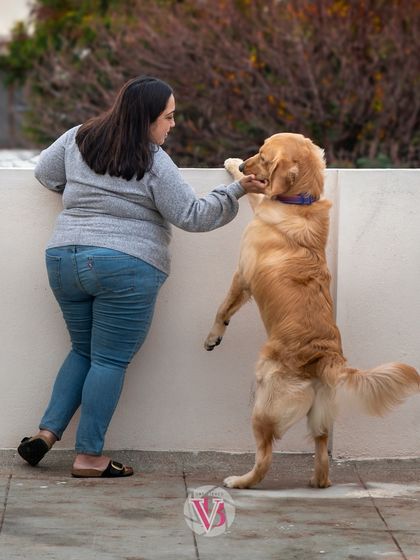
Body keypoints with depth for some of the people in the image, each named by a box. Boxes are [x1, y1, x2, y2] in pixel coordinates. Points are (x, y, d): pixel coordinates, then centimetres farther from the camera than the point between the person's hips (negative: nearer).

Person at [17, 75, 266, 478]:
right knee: (110, 362, 2)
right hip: (126, 268, -6)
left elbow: (44, 172, 21)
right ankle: (89, 457, 3)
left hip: (64, 259, 6)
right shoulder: (155, 164, -7)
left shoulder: (77, 139, 8)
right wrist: (237, 191, -2)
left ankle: (46, 433, 11)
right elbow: (191, 216, -5)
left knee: (83, 351, 20)